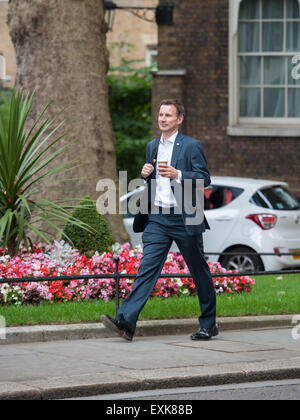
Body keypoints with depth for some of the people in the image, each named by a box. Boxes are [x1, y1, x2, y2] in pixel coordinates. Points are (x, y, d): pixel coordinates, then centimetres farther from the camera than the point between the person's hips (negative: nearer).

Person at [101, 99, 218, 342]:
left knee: (199, 272, 7)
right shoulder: (152, 146, 16)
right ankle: (126, 322, -20)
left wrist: (177, 174, -20)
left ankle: (209, 325, 21)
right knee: (147, 268, -8)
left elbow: (204, 178, -8)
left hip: (184, 218, -4)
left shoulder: (192, 146, -3)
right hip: (157, 219, 4)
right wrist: (146, 174, 3)